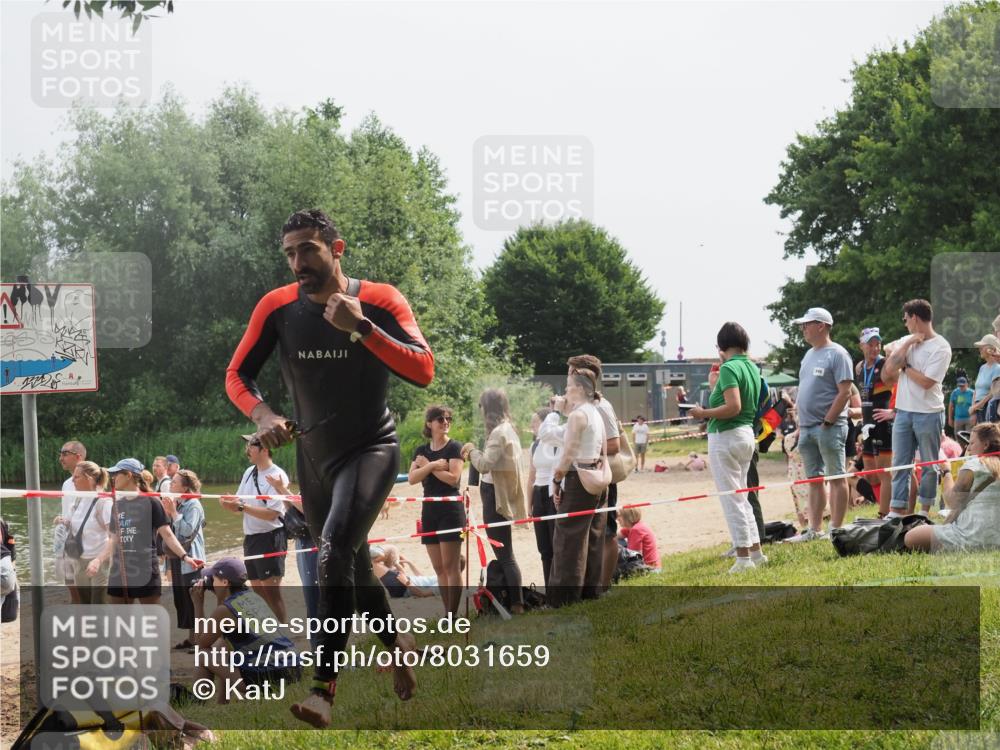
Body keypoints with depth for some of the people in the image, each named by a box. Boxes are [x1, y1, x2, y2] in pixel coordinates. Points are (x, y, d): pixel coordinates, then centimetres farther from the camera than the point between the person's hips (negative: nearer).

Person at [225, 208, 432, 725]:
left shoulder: (380, 301, -15)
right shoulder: (277, 307, -6)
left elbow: (423, 371, -24)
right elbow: (237, 375, -1)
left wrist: (360, 328, -33)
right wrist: (262, 415, -22)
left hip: (371, 448, -5)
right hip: (313, 455, 5)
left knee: (337, 546, -26)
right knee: (351, 565, 17)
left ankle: (323, 688, -27)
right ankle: (396, 640, 46)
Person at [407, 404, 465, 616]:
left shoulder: (454, 447, -2)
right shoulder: (421, 451, 12)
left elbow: (453, 478, -13)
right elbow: (412, 478, -1)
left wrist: (427, 465, -7)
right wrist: (433, 466, -15)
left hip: (451, 509, -6)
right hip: (429, 510, 6)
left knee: (450, 565, -8)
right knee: (439, 568, 5)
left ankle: (452, 615, -9)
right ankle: (447, 615, 8)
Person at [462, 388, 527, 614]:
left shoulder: (499, 432, -18)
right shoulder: (507, 429, 14)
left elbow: (485, 465, -23)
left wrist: (472, 449, -6)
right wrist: (474, 454, 4)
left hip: (496, 497, -10)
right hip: (500, 495, 10)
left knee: (504, 555, -9)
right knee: (504, 554, 13)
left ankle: (516, 606, -11)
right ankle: (514, 603, 16)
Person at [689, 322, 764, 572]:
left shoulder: (729, 368, -16)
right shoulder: (753, 368, 10)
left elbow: (733, 407, -25)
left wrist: (704, 414, -14)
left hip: (725, 436, -9)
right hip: (747, 434, 9)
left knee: (732, 499, -4)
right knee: (741, 497, 19)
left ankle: (743, 558, -3)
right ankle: (756, 551, 21)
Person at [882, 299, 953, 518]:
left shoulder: (940, 347, -10)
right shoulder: (905, 341, 10)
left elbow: (926, 381, -18)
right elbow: (888, 370, -3)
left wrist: (905, 366, -5)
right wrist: (907, 345, -7)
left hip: (929, 414, -6)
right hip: (903, 411, 6)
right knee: (899, 464, 4)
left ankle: (925, 510, 14)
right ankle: (896, 512, 5)